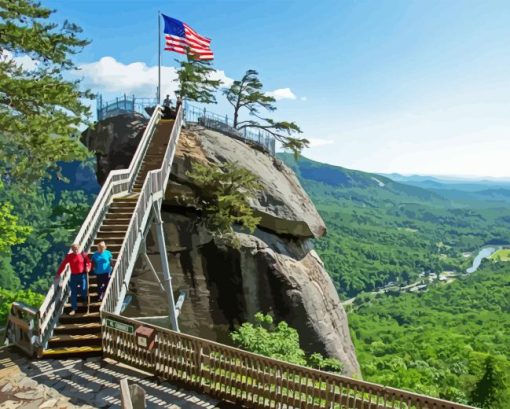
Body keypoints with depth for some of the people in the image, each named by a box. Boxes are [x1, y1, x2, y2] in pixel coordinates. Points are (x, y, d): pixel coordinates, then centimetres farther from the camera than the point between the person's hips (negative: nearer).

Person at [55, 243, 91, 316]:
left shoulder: (83, 254, -4)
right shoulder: (69, 256, -3)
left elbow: (88, 262, 2)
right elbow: (63, 264, -3)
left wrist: (88, 268, -19)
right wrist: (58, 274, -6)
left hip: (82, 275, -1)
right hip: (73, 275, 1)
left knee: (83, 289, 1)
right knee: (73, 292, 3)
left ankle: (84, 299, 37)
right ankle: (74, 308, 10)